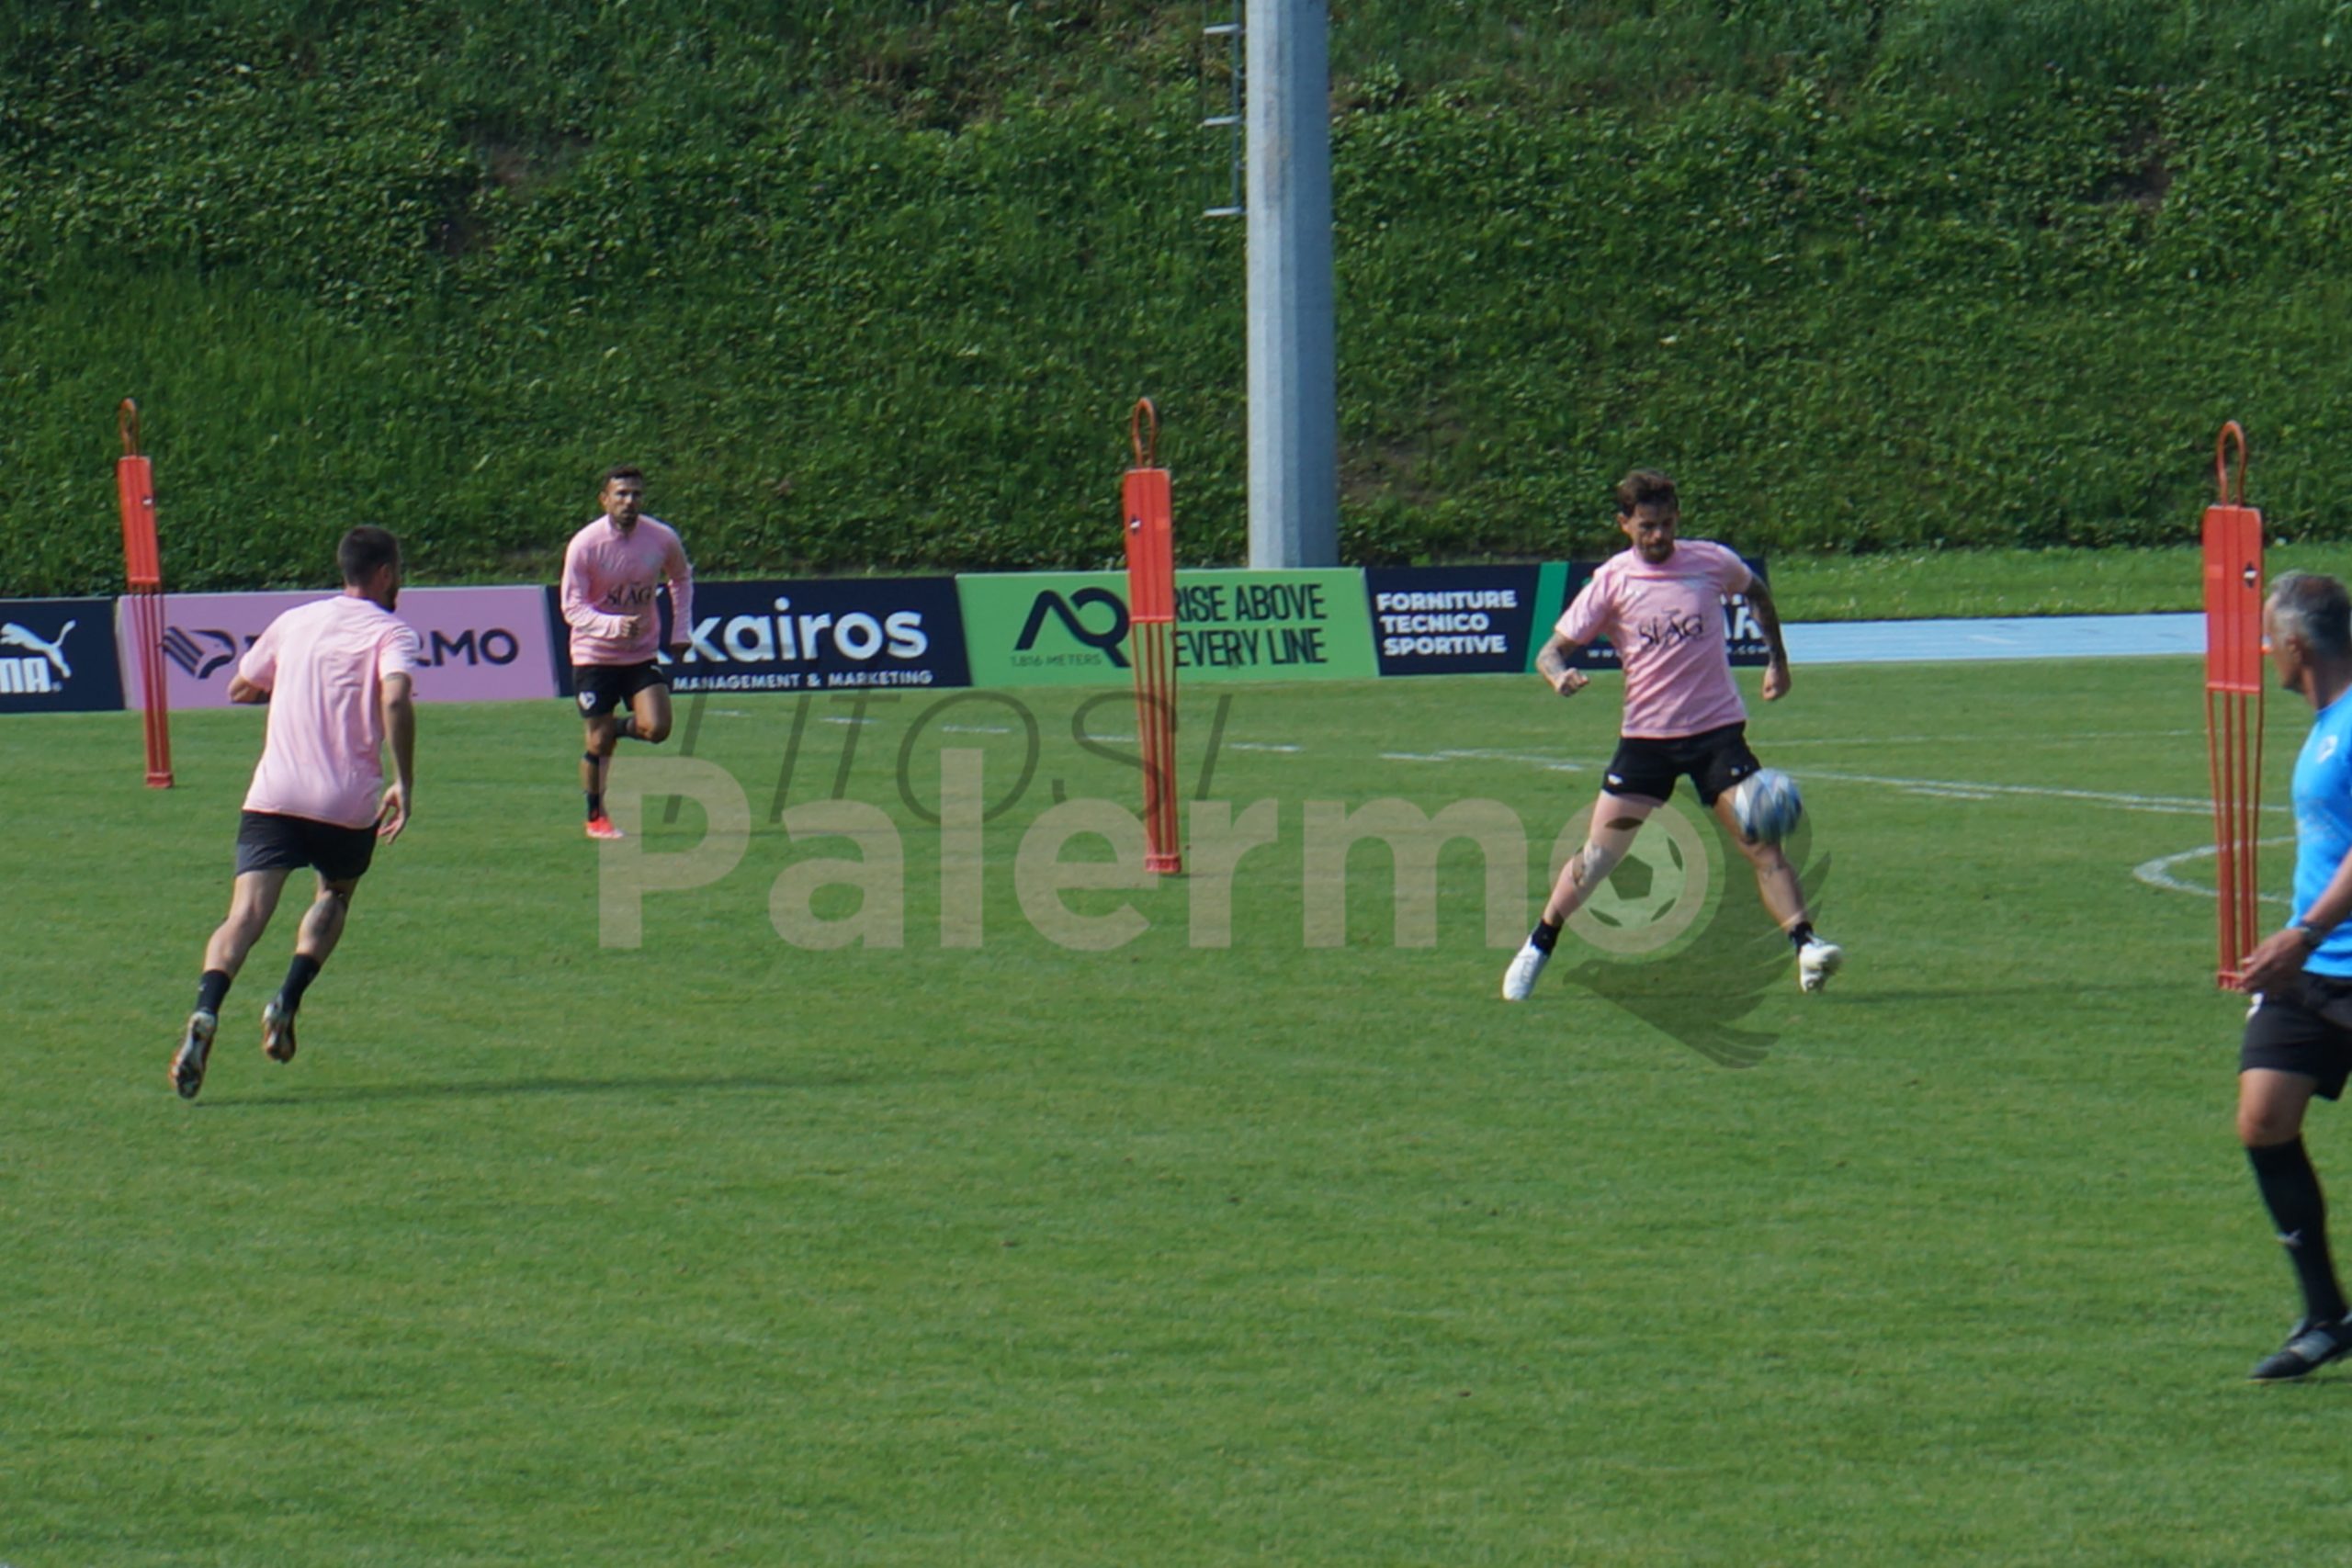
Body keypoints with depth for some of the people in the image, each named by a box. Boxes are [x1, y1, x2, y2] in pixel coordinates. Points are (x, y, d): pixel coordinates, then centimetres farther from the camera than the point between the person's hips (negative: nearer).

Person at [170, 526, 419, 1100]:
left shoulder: (294, 622, 16)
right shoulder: (390, 632, 1)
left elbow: (240, 689, 26)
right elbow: (395, 698, -18)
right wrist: (404, 783, -14)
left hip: (272, 795, 2)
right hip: (348, 803, -2)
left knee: (247, 913, -9)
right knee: (334, 895, 25)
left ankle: (206, 1013, -35)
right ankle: (288, 1001, 5)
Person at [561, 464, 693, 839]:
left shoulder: (662, 539, -7)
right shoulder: (584, 545, -17)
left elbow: (682, 579, 14)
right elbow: (572, 608, -18)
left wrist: (680, 630, 6)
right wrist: (614, 625, -35)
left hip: (643, 653, 3)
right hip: (595, 655, -2)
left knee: (656, 729, -14)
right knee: (599, 743, -1)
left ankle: (619, 726, 20)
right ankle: (596, 818, 20)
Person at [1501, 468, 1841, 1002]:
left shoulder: (1711, 562, -1)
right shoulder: (1612, 581, -4)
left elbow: (1756, 593, 23)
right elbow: (1553, 650, -2)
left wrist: (1778, 659, 18)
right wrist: (1560, 675, -25)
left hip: (1718, 729, 0)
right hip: (1646, 734, 0)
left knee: (1761, 842, -14)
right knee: (1599, 854, 0)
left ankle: (1806, 946, -19)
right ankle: (1537, 949, 16)